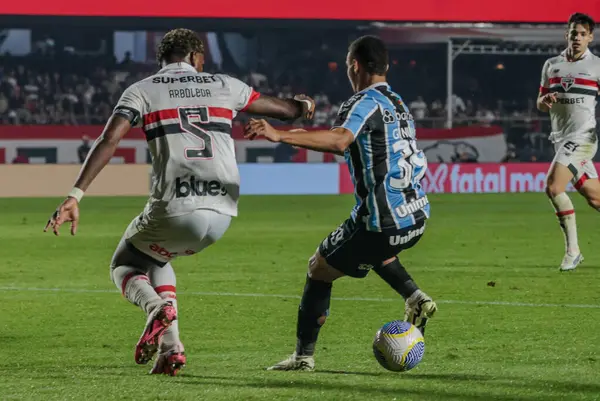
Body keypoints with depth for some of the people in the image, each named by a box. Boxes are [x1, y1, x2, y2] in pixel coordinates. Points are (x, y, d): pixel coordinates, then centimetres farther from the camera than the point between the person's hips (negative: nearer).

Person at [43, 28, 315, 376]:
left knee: (125, 266, 22)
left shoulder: (142, 92, 7)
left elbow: (108, 141, -7)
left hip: (175, 209, -4)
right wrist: (303, 106, 53)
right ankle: (170, 348, 14)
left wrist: (75, 196, -11)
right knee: (155, 257, 31)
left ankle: (157, 307, -13)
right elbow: (284, 109, 29)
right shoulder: (225, 86, 16)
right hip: (222, 213, 4)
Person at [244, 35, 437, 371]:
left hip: (382, 223, -8)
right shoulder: (399, 104, 16)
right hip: (417, 217, 8)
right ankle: (416, 298, 17)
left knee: (319, 269, 9)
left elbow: (339, 141, -32)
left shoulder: (364, 103, -11)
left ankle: (304, 356, 8)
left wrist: (279, 135, -39)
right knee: (377, 252, 39)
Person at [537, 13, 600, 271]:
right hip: (561, 139, 5)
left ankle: (572, 250, -12)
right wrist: (546, 100, -7)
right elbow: (540, 104, 16)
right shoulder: (551, 65, 11)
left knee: (553, 187, -20)